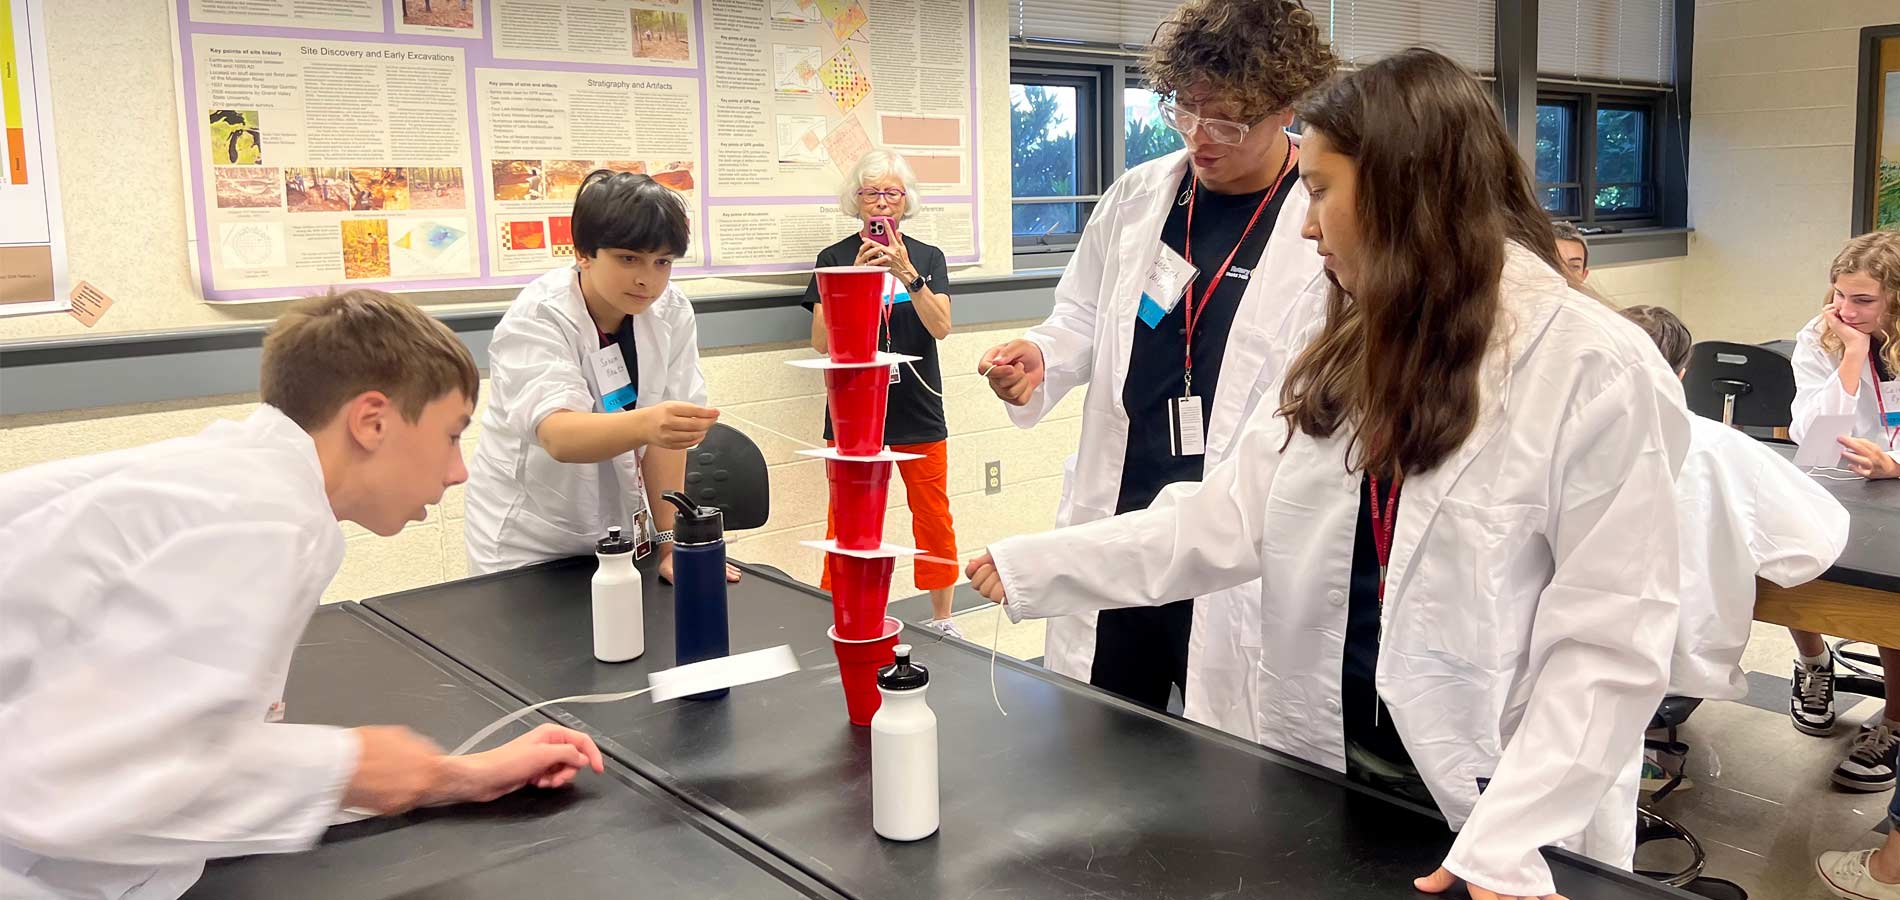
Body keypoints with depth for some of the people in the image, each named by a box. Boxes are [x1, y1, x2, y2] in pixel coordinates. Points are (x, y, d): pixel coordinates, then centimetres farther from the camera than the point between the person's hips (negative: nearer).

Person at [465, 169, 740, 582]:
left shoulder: (672, 312, -8)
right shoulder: (534, 322, -21)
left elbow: (662, 430, -9)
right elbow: (559, 436, -38)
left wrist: (669, 541, -15)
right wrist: (646, 423, -56)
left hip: (623, 536, 4)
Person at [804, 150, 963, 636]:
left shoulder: (929, 257, 6)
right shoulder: (835, 258, 2)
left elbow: (941, 327, -7)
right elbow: (821, 341, -5)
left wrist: (908, 274, -21)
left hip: (919, 412, 2)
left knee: (935, 522, 7)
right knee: (846, 526, 0)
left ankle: (942, 622, 23)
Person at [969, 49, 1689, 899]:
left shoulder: (1596, 368, -17)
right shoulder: (1344, 356, 4)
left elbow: (1611, 636, -17)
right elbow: (1228, 519, 0)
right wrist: (1035, 566, -3)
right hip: (1325, 764, 6)